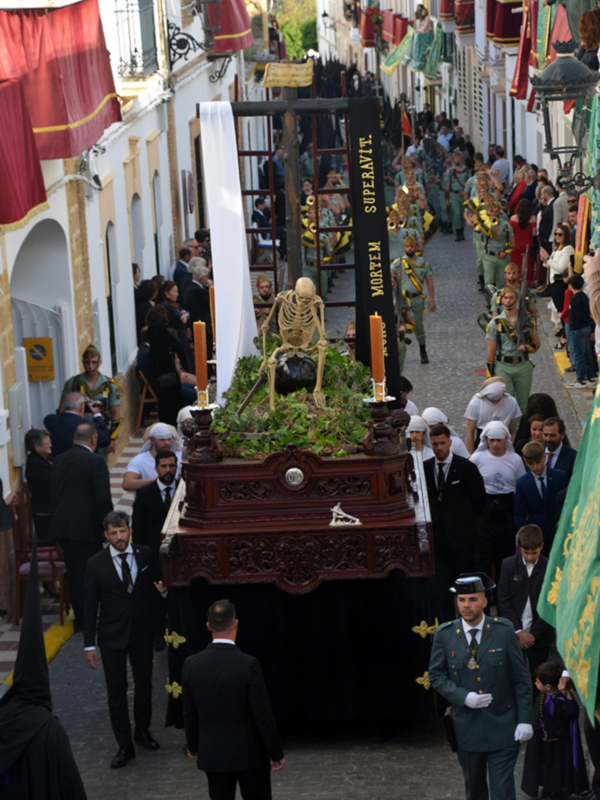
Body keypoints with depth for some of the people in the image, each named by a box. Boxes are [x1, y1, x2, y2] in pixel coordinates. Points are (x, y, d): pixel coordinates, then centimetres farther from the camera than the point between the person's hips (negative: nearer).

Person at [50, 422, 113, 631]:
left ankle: (80, 617, 24)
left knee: (74, 575, 15)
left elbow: (54, 495, 13)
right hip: (86, 527, -7)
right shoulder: (95, 461, -13)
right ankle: (87, 620, 6)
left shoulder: (59, 460, 8)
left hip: (62, 526, 7)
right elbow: (103, 498, -16)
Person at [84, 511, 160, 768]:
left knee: (144, 684, 16)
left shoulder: (145, 556, -4)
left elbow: (154, 589, 12)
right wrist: (89, 644, -6)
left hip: (142, 632, 2)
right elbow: (90, 606, -6)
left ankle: (142, 731, 37)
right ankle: (124, 745, 11)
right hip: (112, 636, -2)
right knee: (116, 690, 2)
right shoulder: (96, 564, -9)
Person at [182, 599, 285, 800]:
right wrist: (277, 753, -3)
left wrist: (193, 745, 20)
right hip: (249, 753, -3)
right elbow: (263, 715, -15)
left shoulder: (191, 664, -8)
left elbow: (189, 713, 4)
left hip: (212, 754, 3)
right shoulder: (248, 665, -20)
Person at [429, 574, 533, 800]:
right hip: (467, 727, 2)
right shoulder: (444, 635, -3)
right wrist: (463, 697, -14)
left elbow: (520, 677, -2)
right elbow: (436, 675, 3)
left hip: (502, 726, -2)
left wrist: (525, 719, -7)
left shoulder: (504, 630, -6)